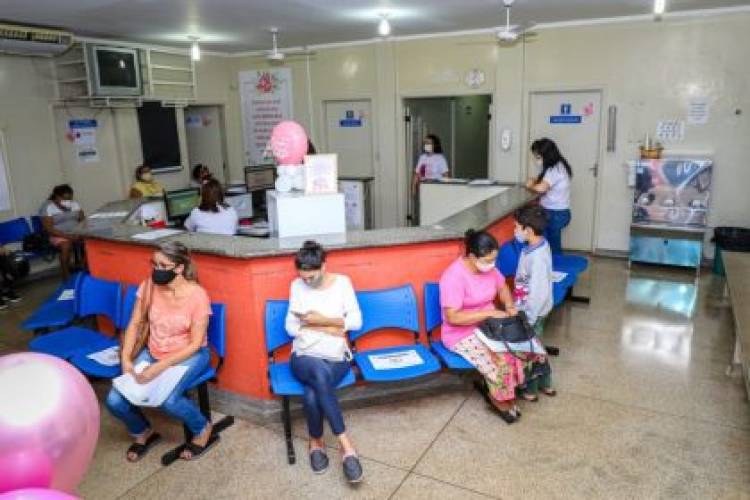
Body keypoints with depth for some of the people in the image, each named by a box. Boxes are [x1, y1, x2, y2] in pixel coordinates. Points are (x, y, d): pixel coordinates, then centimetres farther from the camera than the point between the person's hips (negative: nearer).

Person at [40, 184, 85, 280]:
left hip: (76, 234, 4)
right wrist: (67, 236, -24)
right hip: (59, 236, -4)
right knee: (66, 245, -37)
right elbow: (49, 229, -12)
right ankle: (66, 276, -29)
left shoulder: (74, 204, 8)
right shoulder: (47, 208, -6)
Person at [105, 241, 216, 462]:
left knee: (167, 400, -31)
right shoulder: (149, 286, -8)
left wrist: (160, 367, -25)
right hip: (152, 353, 5)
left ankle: (203, 429, 2)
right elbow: (135, 324, 2)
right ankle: (143, 432, 21)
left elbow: (196, 344, -18)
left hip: (189, 356, -5)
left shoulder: (197, 295, -21)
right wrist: (126, 357, -12)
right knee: (115, 401, -12)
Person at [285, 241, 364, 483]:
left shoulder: (342, 282, 0)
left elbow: (356, 321, -3)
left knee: (312, 395, -33)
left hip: (337, 358, -1)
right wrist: (328, 328, -8)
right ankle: (346, 445, -28)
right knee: (321, 373, -37)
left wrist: (323, 320, -13)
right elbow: (291, 327, 2)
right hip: (304, 356, 1)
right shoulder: (296, 286, 4)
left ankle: (316, 441, -5)